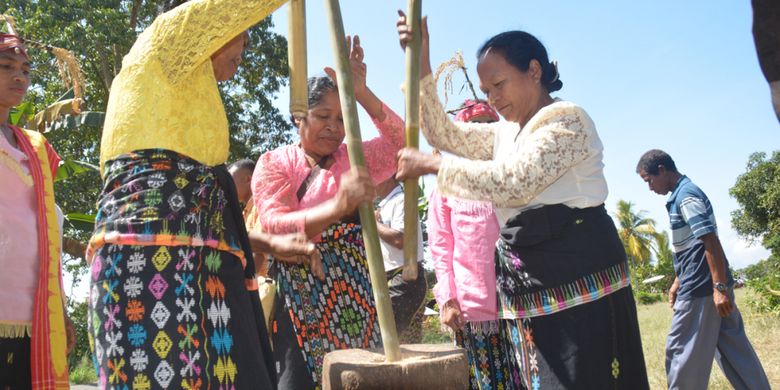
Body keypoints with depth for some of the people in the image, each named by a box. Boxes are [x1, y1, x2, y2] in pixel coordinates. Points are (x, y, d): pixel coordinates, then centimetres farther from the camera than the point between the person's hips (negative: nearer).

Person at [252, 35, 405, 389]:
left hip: (354, 300, 3)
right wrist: (338, 207, -32)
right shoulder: (274, 163, 0)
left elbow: (401, 144, -6)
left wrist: (362, 94, -16)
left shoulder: (355, 159, 11)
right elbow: (272, 226, -16)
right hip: (297, 302, -3)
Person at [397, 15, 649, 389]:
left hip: (576, 278, -8)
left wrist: (430, 164, -16)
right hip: (530, 288, 9)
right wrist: (421, 63, 7)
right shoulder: (506, 133, 18)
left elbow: (511, 182, -21)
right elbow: (442, 132, 17)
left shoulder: (566, 119, -9)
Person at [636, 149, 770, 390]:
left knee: (682, 351, -1)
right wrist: (677, 282, 25)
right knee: (735, 349, 12)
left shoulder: (685, 196, -14)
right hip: (713, 286, 10)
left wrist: (719, 286, -23)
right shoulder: (684, 194, 16)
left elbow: (710, 241, -21)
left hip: (700, 288, -10)